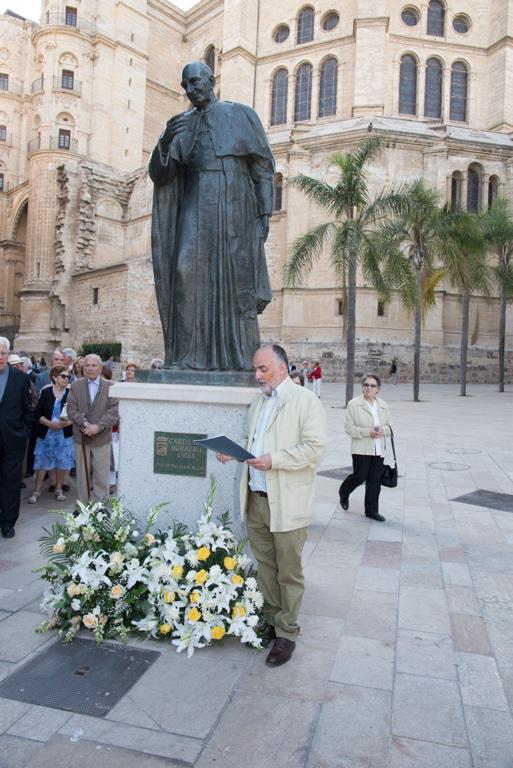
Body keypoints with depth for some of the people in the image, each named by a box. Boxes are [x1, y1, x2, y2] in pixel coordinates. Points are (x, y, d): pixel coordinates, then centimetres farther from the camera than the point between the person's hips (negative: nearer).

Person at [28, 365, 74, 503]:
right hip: (46, 434, 0)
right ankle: (36, 491, 13)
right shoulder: (45, 392, -2)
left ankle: (59, 489, 21)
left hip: (64, 434, 1)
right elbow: (37, 414, -3)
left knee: (62, 462, 5)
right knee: (42, 462, 3)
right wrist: (50, 423, -17)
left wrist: (68, 422, -18)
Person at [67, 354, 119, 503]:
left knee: (101, 478, 3)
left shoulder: (110, 386, -2)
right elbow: (71, 409, -2)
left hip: (102, 438, -2)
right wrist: (85, 423, -16)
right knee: (82, 476, 11)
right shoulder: (76, 385, 6)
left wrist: (98, 426, -18)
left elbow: (114, 412, -8)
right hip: (81, 437, 2)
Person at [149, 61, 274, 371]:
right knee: (187, 272, -15)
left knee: (235, 281, -4)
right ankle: (186, 357, -15)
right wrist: (164, 143, -11)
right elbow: (159, 175, 8)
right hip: (195, 209, 2)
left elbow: (263, 169, 6)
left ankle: (238, 362, 0)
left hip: (234, 209, -2)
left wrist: (265, 214, -4)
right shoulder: (181, 125, 17)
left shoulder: (241, 115, 10)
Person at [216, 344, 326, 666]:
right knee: (265, 565, 17)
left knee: (289, 572, 7)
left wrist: (273, 460, -22)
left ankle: (286, 632, 22)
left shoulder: (306, 401, -9)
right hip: (256, 498, 7)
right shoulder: (258, 402, 14)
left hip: (287, 504, -6)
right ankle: (271, 620, 34)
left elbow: (314, 448, -17)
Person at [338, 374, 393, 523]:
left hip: (378, 449, 5)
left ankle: (372, 510, 19)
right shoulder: (354, 404, -5)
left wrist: (382, 430, -9)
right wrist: (368, 432, -19)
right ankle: (343, 493, 28)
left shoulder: (383, 405, 10)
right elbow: (349, 428, -9)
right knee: (360, 476, -4)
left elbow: (389, 426, 14)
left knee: (375, 480, 7)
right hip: (361, 449, -5)